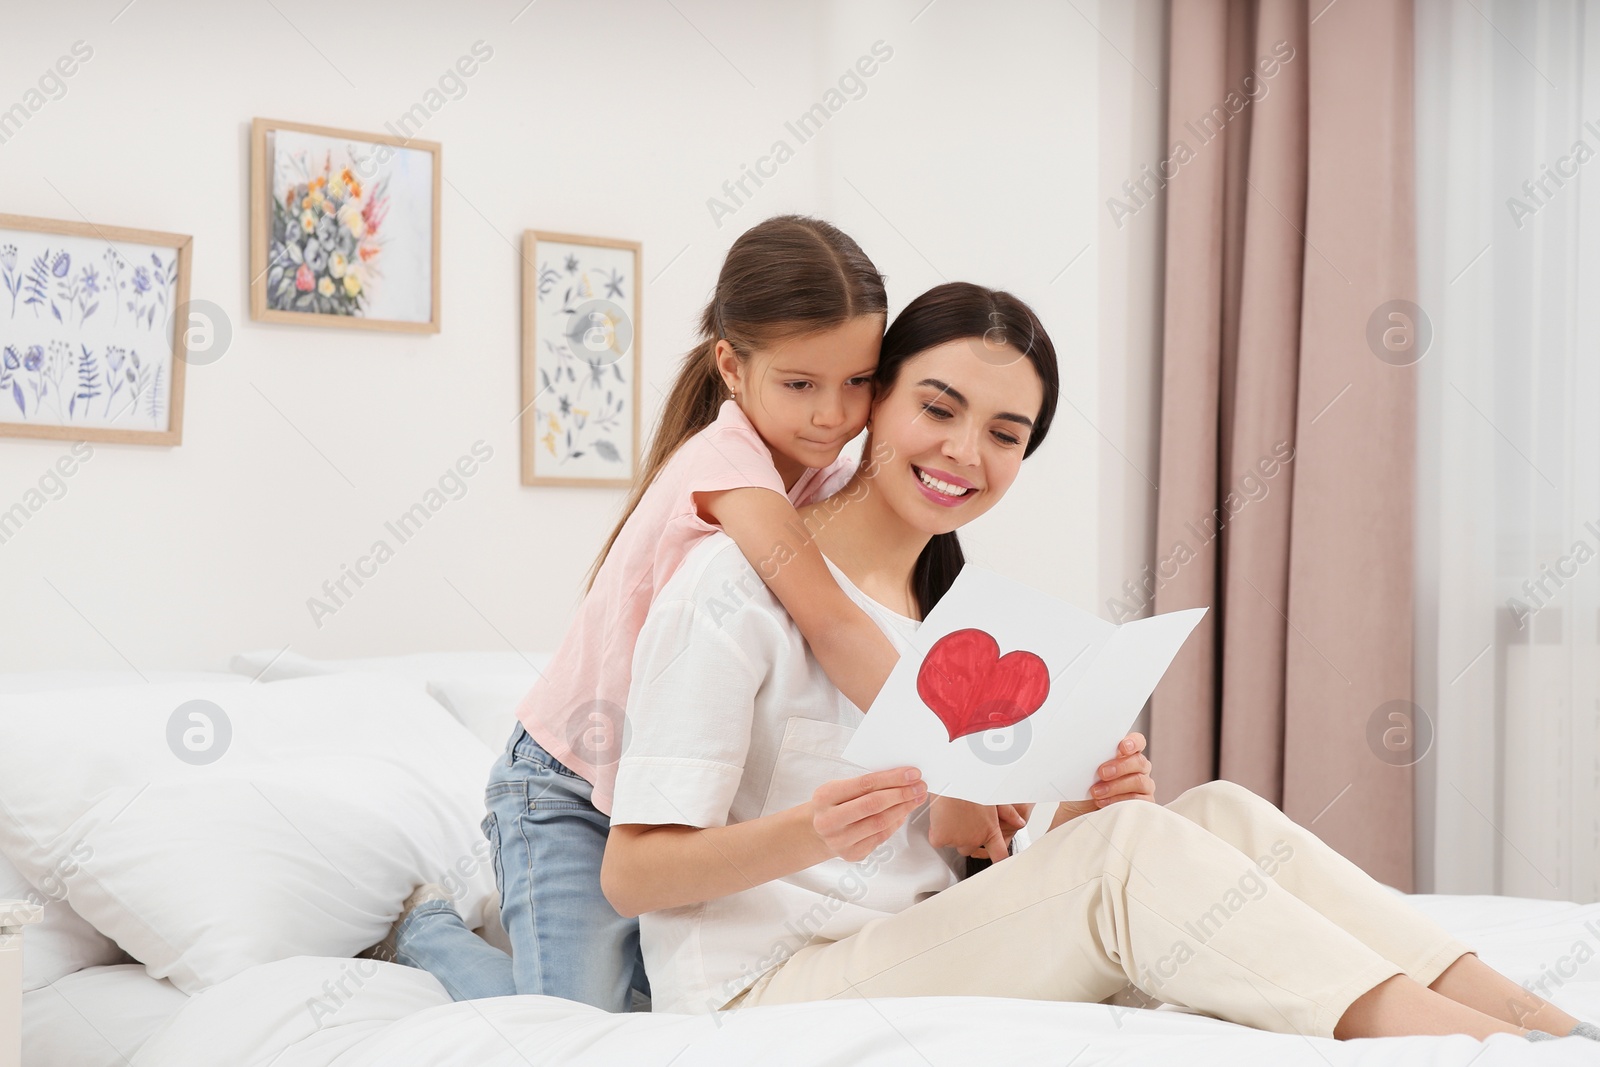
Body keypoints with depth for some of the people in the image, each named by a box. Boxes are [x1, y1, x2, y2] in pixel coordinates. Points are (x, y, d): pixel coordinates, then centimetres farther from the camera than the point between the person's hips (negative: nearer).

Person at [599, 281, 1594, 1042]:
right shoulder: (738, 580, -9)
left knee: (1217, 812, -13)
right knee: (1131, 840, -26)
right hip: (763, 994, -7)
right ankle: (1501, 1047, -30)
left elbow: (971, 870, 12)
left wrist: (1082, 815, -9)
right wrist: (811, 833, -31)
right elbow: (632, 874, -13)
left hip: (923, 966, 7)